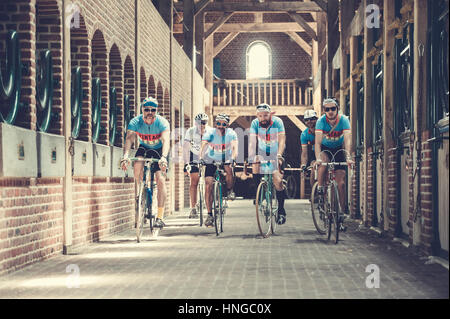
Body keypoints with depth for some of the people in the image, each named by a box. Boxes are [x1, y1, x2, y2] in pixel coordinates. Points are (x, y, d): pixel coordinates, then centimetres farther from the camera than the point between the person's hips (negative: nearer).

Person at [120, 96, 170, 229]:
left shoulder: (162, 122, -27)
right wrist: (125, 156, -53)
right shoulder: (135, 122, -21)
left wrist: (163, 157, -59)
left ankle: (160, 216, -17)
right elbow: (129, 139, -34)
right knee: (137, 165, -30)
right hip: (144, 148, 2)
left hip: (159, 150, -2)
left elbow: (166, 140, -41)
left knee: (160, 179, -18)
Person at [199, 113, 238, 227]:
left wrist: (233, 158, -50)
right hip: (212, 161, -1)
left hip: (226, 160, 1)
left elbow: (235, 147, -31)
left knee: (229, 169, -32)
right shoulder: (210, 133, -19)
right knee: (208, 185, -14)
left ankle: (230, 191, -1)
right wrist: (201, 157, -51)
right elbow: (203, 145, -32)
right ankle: (209, 215, -9)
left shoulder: (231, 133, -18)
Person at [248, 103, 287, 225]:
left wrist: (279, 155, -43)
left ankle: (281, 210, -2)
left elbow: (282, 139, -27)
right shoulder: (255, 123, -14)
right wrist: (251, 157, -35)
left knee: (278, 181, -16)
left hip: (275, 155, -3)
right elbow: (252, 141, -21)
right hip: (262, 154, 3)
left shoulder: (277, 122, -19)